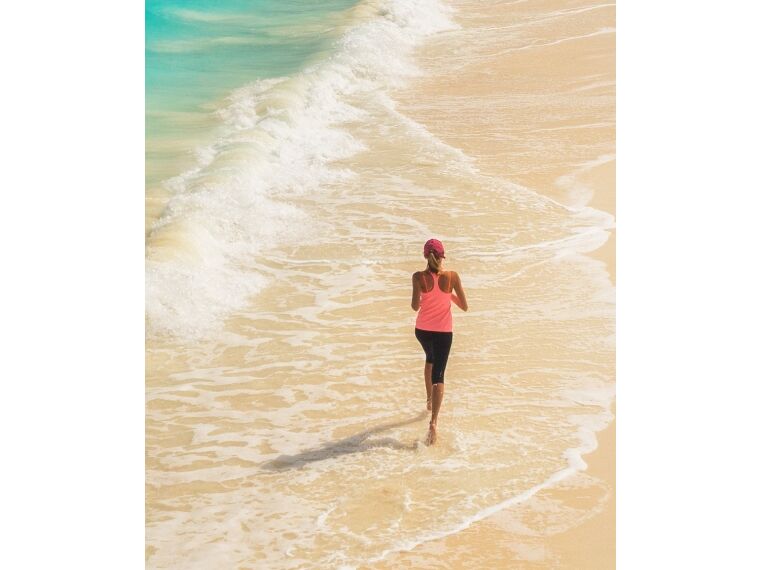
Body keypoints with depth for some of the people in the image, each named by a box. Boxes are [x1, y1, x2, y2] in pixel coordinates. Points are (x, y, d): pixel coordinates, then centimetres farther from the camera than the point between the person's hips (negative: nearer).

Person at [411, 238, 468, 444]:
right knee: (438, 375, 1)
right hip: (443, 331, -2)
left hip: (422, 330, 2)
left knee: (430, 359, 33)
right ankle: (433, 422, -14)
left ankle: (430, 400, 47)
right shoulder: (452, 276, -12)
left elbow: (415, 306, -17)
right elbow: (464, 306, -6)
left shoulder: (419, 277, -13)